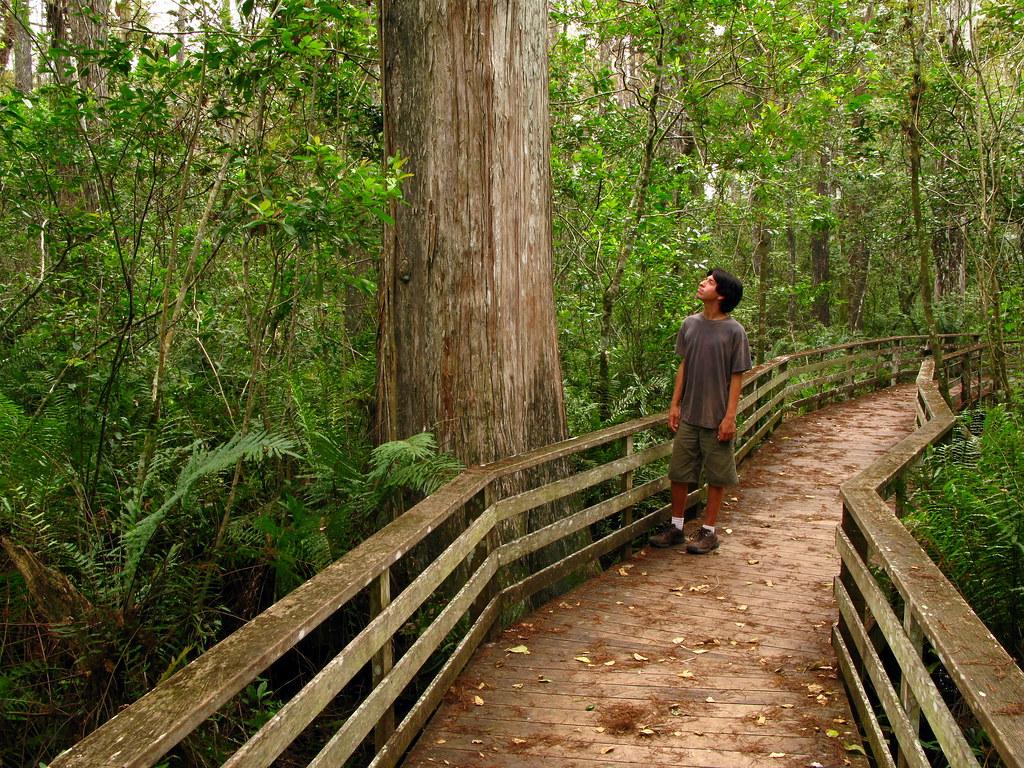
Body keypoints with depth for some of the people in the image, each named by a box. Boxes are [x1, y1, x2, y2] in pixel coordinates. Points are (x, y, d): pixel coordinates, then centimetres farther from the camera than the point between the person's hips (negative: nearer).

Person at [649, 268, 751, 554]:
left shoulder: (734, 331, -11)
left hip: (716, 418, -4)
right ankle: (676, 527, 23)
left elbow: (737, 377, -8)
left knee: (716, 476, 7)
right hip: (688, 415, 5)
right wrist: (675, 404, 8)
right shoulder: (690, 324, 3)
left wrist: (730, 417, -12)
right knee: (679, 472, 10)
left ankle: (708, 531, 19)